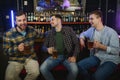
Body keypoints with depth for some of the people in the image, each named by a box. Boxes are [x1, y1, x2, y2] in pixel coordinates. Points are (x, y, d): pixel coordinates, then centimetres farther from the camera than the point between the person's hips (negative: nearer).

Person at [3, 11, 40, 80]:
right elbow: (6, 51, -8)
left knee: (35, 72, -28)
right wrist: (17, 49, -24)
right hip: (16, 59, -1)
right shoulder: (8, 34, -10)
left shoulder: (31, 30, 2)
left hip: (30, 57, 2)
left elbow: (38, 35, 27)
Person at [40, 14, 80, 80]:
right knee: (42, 68, -26)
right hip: (54, 56, 2)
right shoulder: (49, 33, 11)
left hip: (67, 56, -2)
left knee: (74, 70, -31)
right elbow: (44, 46, 14)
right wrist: (47, 49, -10)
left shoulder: (69, 30, 5)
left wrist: (74, 56, -11)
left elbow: (76, 43, 3)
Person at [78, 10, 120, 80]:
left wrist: (101, 46, -26)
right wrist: (81, 39, 4)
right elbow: (83, 34, 27)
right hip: (96, 57, 6)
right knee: (80, 65, -16)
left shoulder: (111, 32, -15)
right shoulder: (91, 30, 5)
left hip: (110, 60, -6)